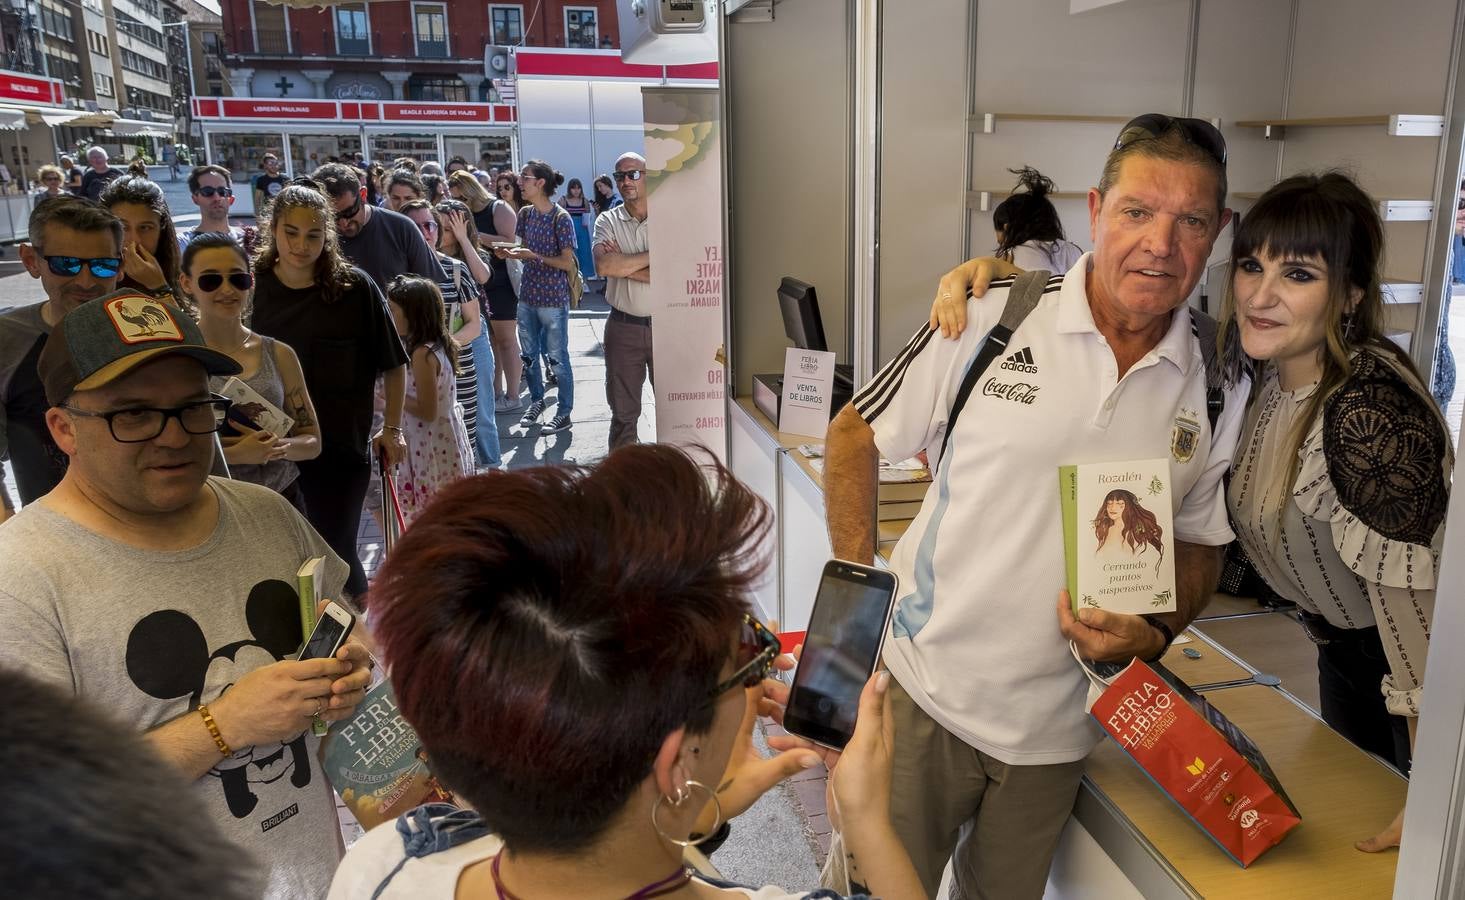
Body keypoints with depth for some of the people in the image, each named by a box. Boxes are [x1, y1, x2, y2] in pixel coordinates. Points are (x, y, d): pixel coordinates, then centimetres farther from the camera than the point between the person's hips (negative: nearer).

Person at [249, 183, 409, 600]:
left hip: (342, 447, -3)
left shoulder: (355, 288, -8)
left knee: (335, 553, 1)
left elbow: (393, 363, 1)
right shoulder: (254, 287, -1)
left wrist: (392, 428, 1)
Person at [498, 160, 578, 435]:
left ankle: (564, 412, 14)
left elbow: (568, 263, -14)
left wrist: (534, 256, -21)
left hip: (553, 300, -7)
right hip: (527, 297, 7)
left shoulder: (560, 218, -13)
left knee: (558, 357, 3)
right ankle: (536, 400, 35)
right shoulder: (525, 214, 6)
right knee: (528, 355, 16)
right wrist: (510, 253, -6)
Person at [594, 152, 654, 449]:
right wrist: (653, 255, -15)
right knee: (623, 409, 12)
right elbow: (603, 265, -17)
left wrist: (623, 264, -15)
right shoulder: (608, 221, 2)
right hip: (623, 327, 2)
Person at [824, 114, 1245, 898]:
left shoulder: (1221, 387, -2)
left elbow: (1200, 542, 10)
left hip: (1054, 732, 3)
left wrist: (1155, 634, -10)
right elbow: (855, 435, -2)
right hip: (920, 693, -2)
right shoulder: (992, 320, -11)